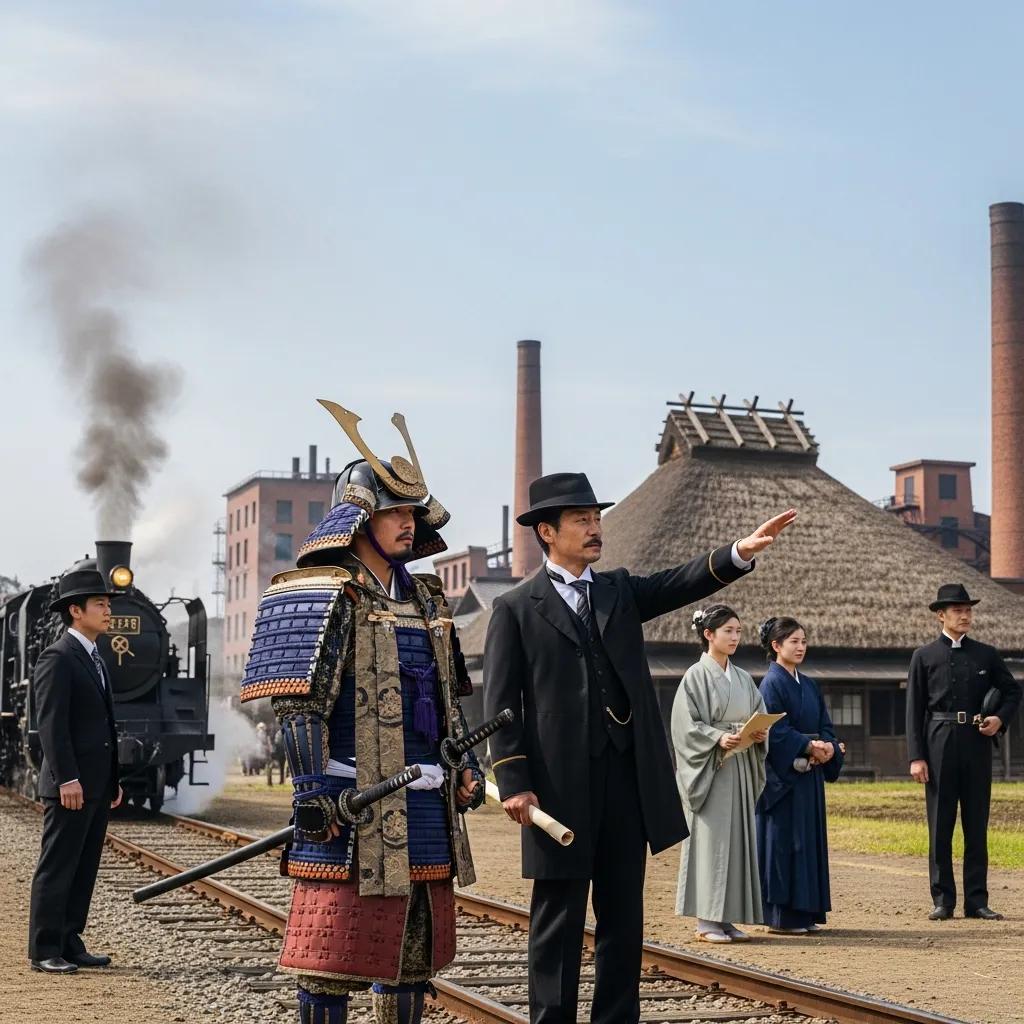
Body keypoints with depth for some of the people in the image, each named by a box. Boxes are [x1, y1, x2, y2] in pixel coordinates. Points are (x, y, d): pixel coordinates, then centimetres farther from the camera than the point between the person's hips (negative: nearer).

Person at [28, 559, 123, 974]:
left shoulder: (94, 659, 18)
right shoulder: (57, 659, -10)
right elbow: (51, 724, -17)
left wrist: (113, 781, 19)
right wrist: (67, 780, -22)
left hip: (97, 786, 9)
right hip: (70, 786, -9)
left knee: (84, 869, 11)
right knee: (57, 867, -4)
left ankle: (70, 944, 17)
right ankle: (44, 951, 0)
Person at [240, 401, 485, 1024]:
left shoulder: (425, 597, 16)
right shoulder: (328, 594, -8)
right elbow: (299, 700, -14)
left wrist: (468, 763, 13)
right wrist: (313, 788, -20)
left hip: (424, 797, 8)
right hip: (352, 795, -8)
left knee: (417, 937, 13)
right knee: (336, 938, -4)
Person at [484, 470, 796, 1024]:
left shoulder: (620, 590, 13)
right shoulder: (515, 609, 0)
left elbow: (683, 583, -2)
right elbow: (501, 705, -4)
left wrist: (742, 551, -19)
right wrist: (514, 784, -12)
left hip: (628, 777, 5)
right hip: (560, 785, -5)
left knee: (624, 915, 9)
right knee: (558, 920, 3)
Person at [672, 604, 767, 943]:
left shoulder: (743, 679, 13)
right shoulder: (696, 676, -5)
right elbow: (686, 725, -10)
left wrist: (760, 734, -6)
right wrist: (718, 738, -23)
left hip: (740, 769, 6)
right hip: (709, 769, -6)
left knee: (738, 837, 6)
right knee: (711, 837, -7)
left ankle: (727, 917, 11)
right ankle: (706, 920, -3)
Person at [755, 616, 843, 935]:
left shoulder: (809, 686, 15)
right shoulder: (772, 683, -8)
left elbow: (825, 726, 12)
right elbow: (775, 730, -16)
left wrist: (829, 747, -9)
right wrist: (808, 747, -23)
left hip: (810, 775, 8)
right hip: (783, 774, -8)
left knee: (810, 841, 9)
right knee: (783, 842, -5)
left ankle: (805, 911, 15)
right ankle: (780, 915, -1)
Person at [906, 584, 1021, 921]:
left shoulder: (986, 654, 10)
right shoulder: (924, 656, 4)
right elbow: (914, 710, 1)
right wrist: (916, 757, -6)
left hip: (977, 744, 2)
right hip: (939, 744, -2)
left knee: (977, 826, 4)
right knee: (940, 826, 1)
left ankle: (977, 900, 8)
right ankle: (943, 900, 7)